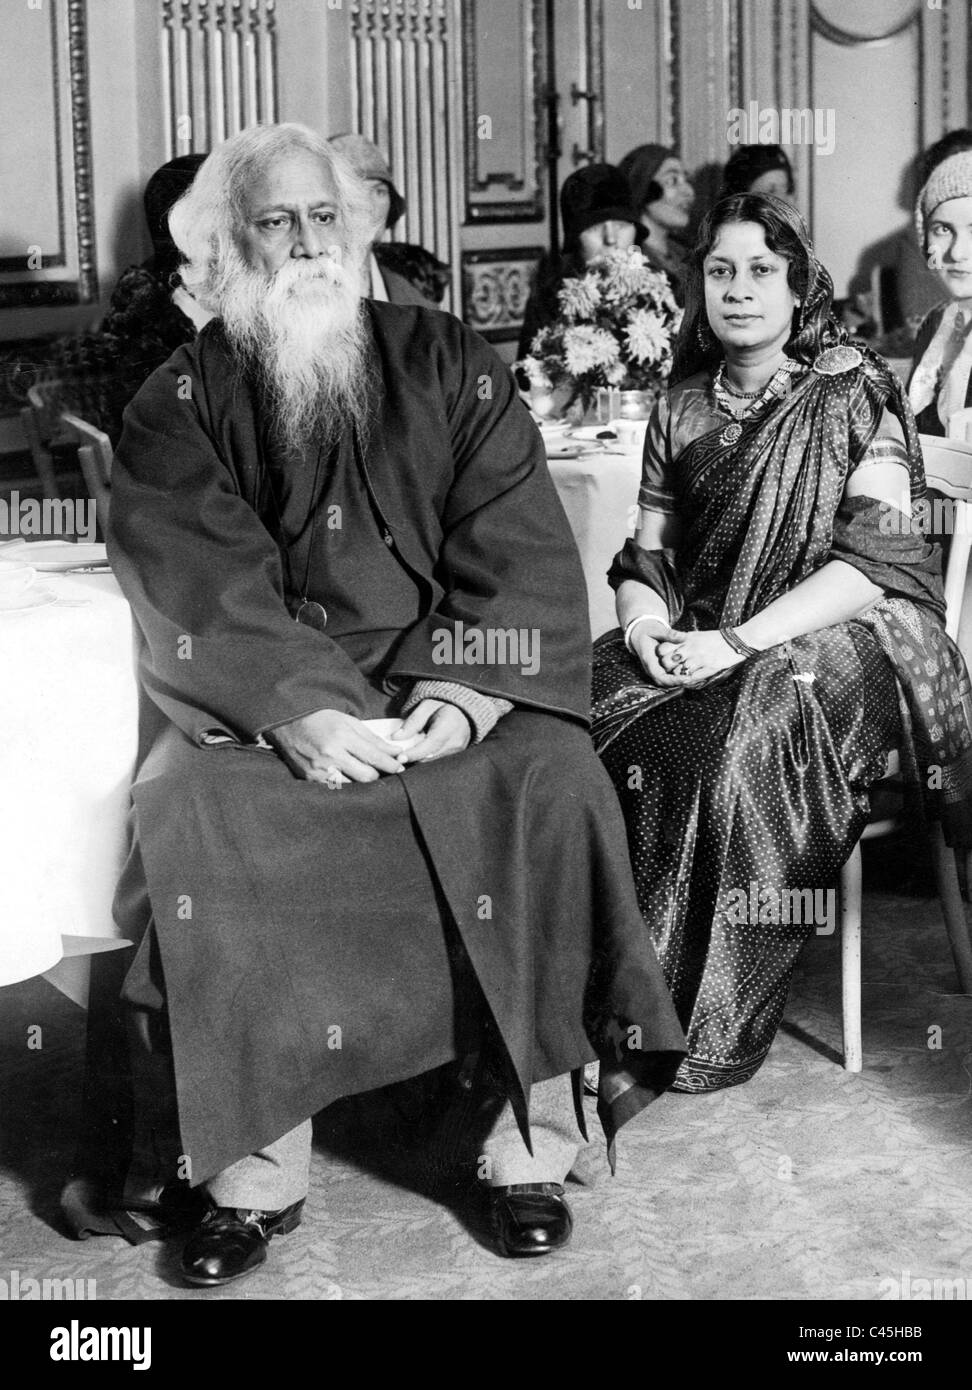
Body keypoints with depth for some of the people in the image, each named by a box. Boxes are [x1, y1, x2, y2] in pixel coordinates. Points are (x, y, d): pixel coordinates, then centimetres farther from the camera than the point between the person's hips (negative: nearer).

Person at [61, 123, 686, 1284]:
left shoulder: (448, 364, 9)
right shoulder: (180, 404, 6)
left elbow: (520, 552, -1)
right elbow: (202, 594, -7)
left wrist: (473, 689, -17)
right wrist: (295, 710, -24)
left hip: (446, 687, 1)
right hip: (256, 703, 0)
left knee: (549, 785, -28)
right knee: (193, 821, -30)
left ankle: (528, 1147, -16)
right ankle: (251, 1172, -18)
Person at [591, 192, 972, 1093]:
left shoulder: (854, 394, -2)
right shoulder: (681, 409, 14)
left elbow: (878, 559, -12)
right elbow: (645, 557, 13)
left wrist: (741, 639, -21)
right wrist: (646, 625, -11)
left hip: (832, 640, -5)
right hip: (693, 647, 5)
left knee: (736, 738, -36)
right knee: (584, 710, -24)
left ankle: (708, 1025, -25)